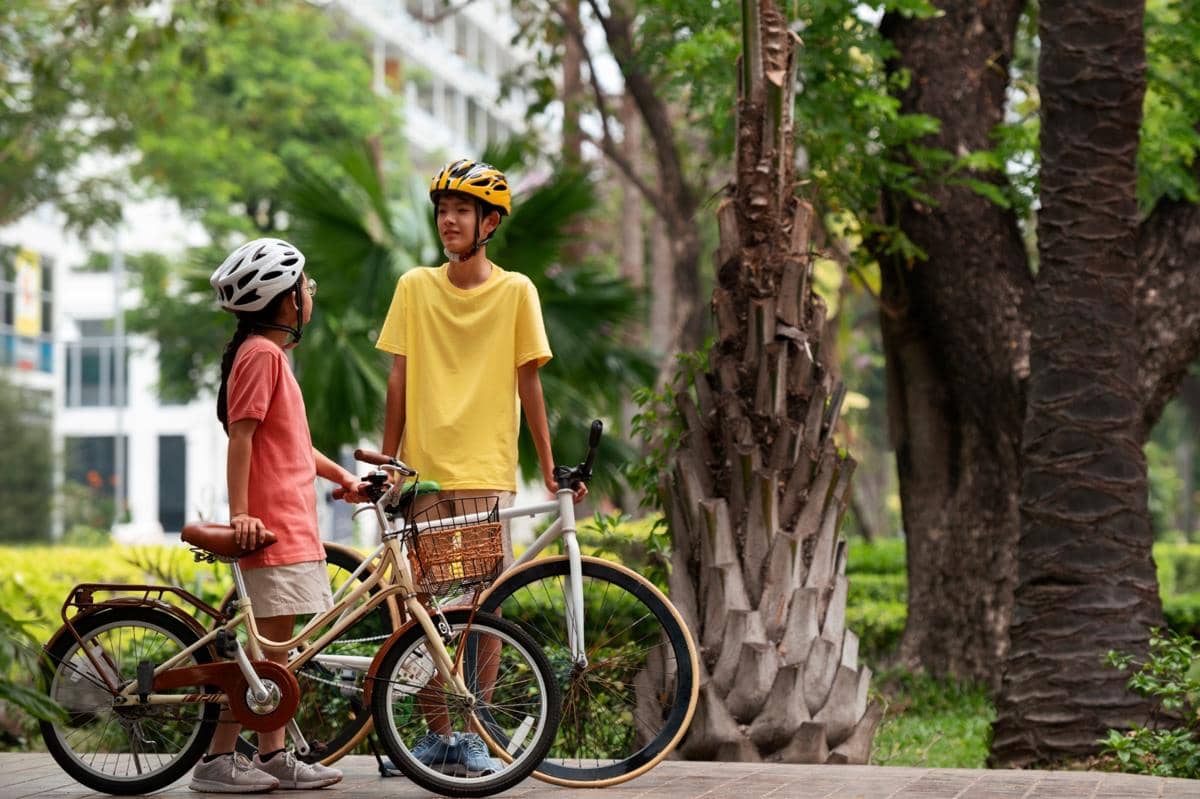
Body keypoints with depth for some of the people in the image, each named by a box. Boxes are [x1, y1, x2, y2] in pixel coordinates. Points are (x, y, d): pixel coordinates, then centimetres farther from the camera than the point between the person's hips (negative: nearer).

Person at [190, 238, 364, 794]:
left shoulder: (272, 352, 20)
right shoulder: (262, 353, -12)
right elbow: (241, 436, -18)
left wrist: (341, 477, 30)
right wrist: (240, 513, -22)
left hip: (292, 523, 10)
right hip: (272, 527, -10)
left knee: (276, 644, 11)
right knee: (266, 644, -9)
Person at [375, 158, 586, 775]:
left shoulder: (515, 291, 1)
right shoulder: (414, 287, 5)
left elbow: (528, 384, 3)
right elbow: (399, 383, 7)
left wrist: (549, 470, 3)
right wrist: (385, 463, 5)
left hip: (487, 471, -1)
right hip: (423, 471, 2)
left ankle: (475, 735, 8)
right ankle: (438, 735, 14)